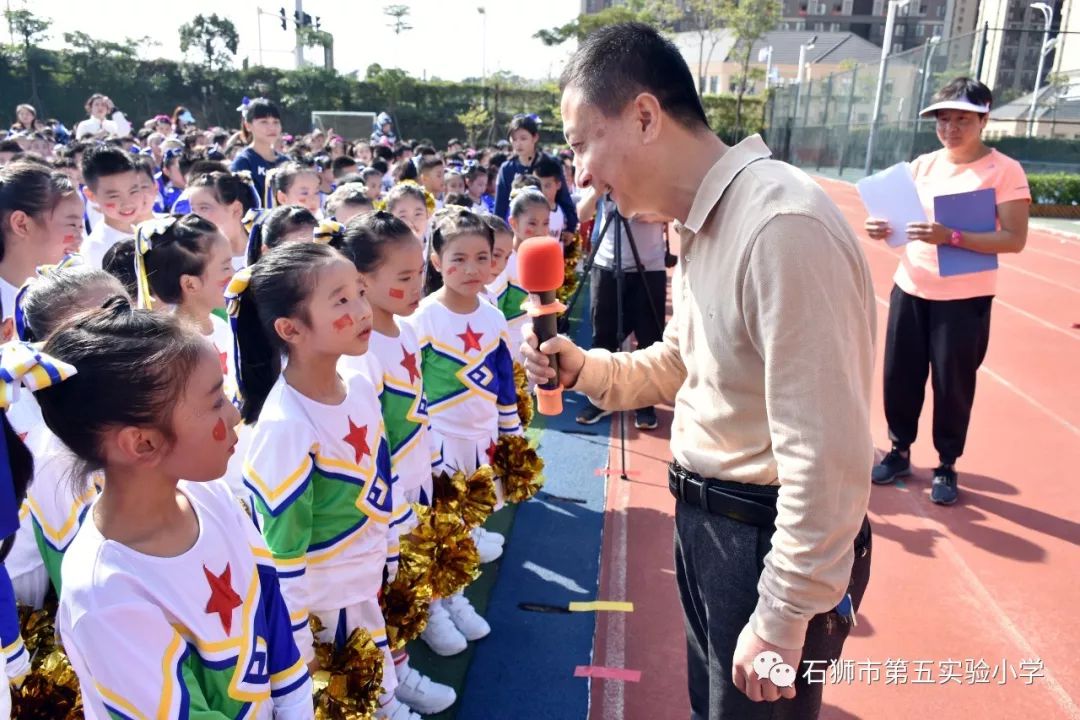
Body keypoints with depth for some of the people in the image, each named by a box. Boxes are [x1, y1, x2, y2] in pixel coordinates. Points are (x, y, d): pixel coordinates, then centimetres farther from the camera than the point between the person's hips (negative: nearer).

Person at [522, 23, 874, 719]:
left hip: (769, 536, -9)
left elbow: (828, 458, -29)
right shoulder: (704, 222, 5)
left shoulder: (783, 226, -29)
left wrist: (781, 623, -20)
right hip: (706, 516, 9)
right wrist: (582, 368, -2)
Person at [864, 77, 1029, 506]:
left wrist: (951, 237, -28)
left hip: (964, 299, -4)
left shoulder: (1005, 171, -8)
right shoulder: (922, 165, 7)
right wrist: (882, 229, -13)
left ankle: (947, 466, 24)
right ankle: (900, 452, 29)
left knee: (953, 384, 5)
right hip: (910, 289, 4)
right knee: (899, 375, 9)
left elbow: (1014, 239, -15)